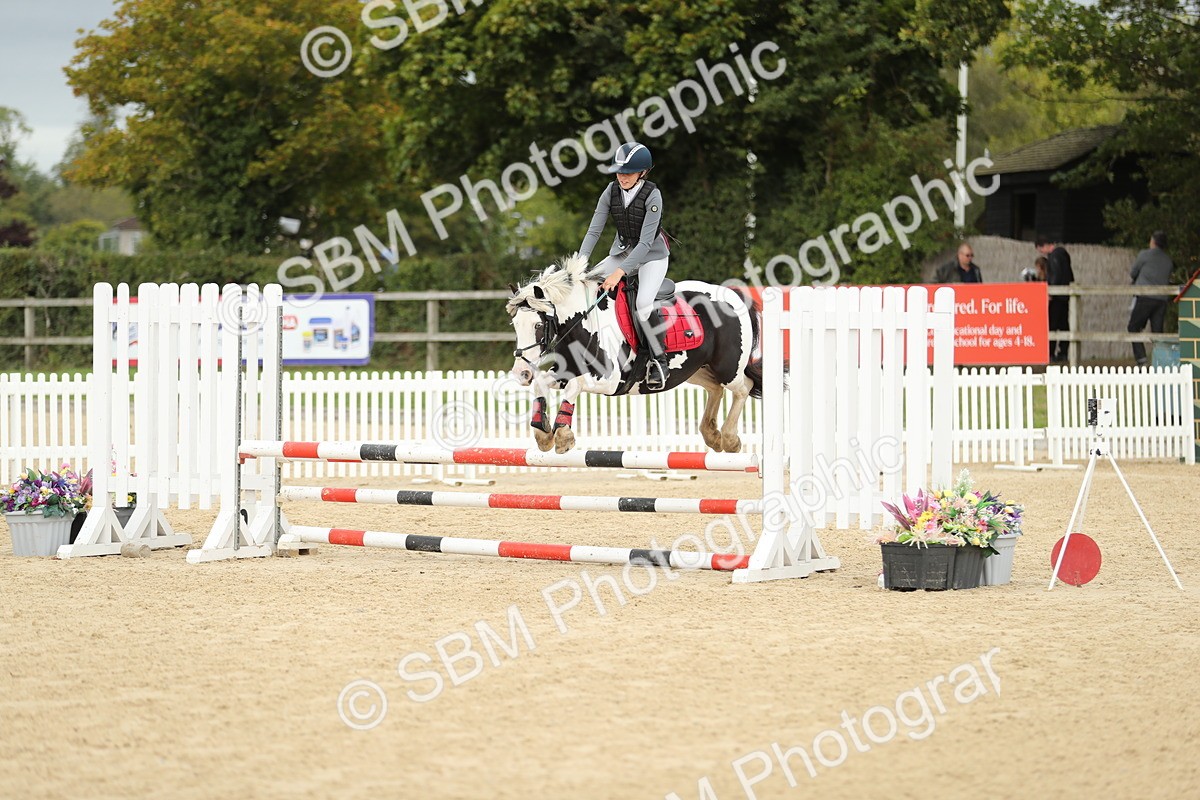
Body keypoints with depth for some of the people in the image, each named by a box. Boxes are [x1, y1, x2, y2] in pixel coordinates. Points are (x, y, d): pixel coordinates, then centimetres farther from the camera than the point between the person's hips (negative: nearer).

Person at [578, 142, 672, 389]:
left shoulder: (652, 196, -22)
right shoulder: (612, 192, -8)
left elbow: (645, 242, -26)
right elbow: (594, 231, -9)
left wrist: (619, 272, -34)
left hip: (652, 255, -6)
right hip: (621, 253, 6)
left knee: (643, 303, -30)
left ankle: (658, 360, -12)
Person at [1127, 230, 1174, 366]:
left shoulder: (1145, 254, -1)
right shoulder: (1168, 260, 14)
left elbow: (1132, 273, 8)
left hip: (1145, 297, -5)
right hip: (1162, 300, 5)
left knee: (1134, 328, 3)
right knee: (1157, 331, 6)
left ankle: (1141, 359, -10)